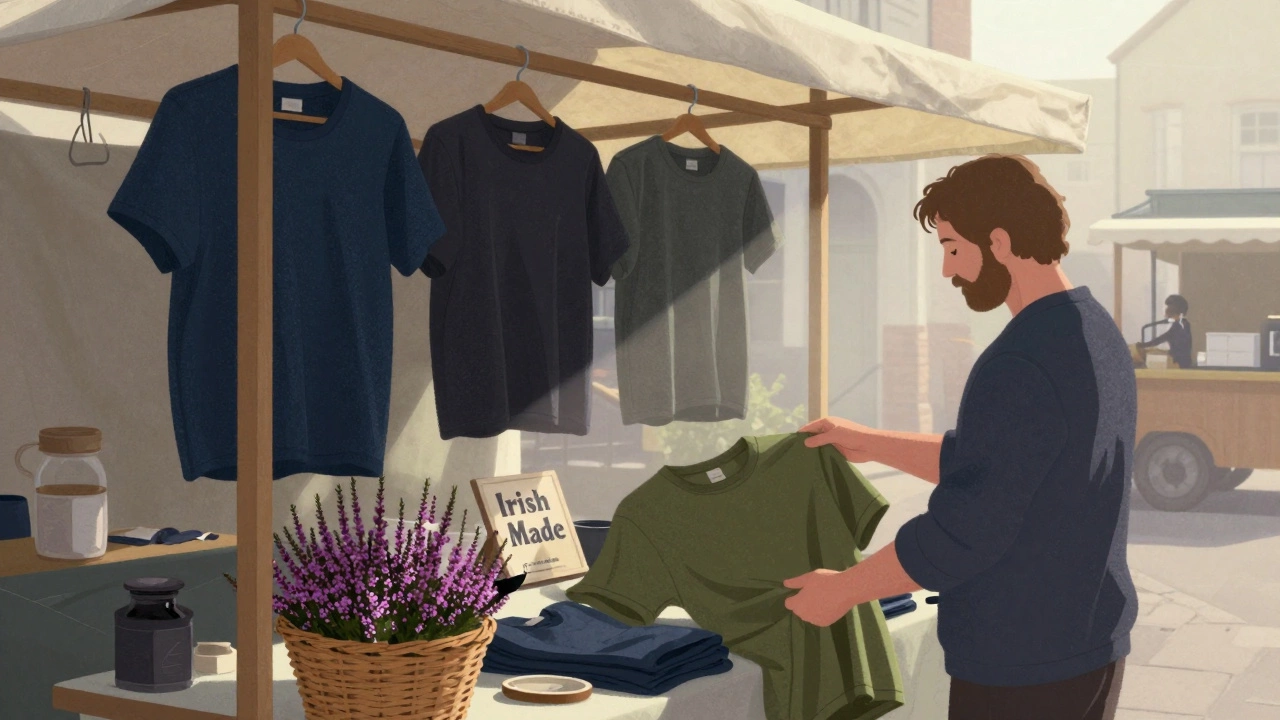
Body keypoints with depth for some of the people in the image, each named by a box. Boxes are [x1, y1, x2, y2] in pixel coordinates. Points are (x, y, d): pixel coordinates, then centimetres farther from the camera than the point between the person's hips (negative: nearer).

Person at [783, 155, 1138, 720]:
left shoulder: (1022, 366, -23)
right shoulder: (1099, 335, 6)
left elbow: (962, 531, -23)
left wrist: (842, 589, -11)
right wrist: (873, 445, 14)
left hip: (1022, 671, -9)